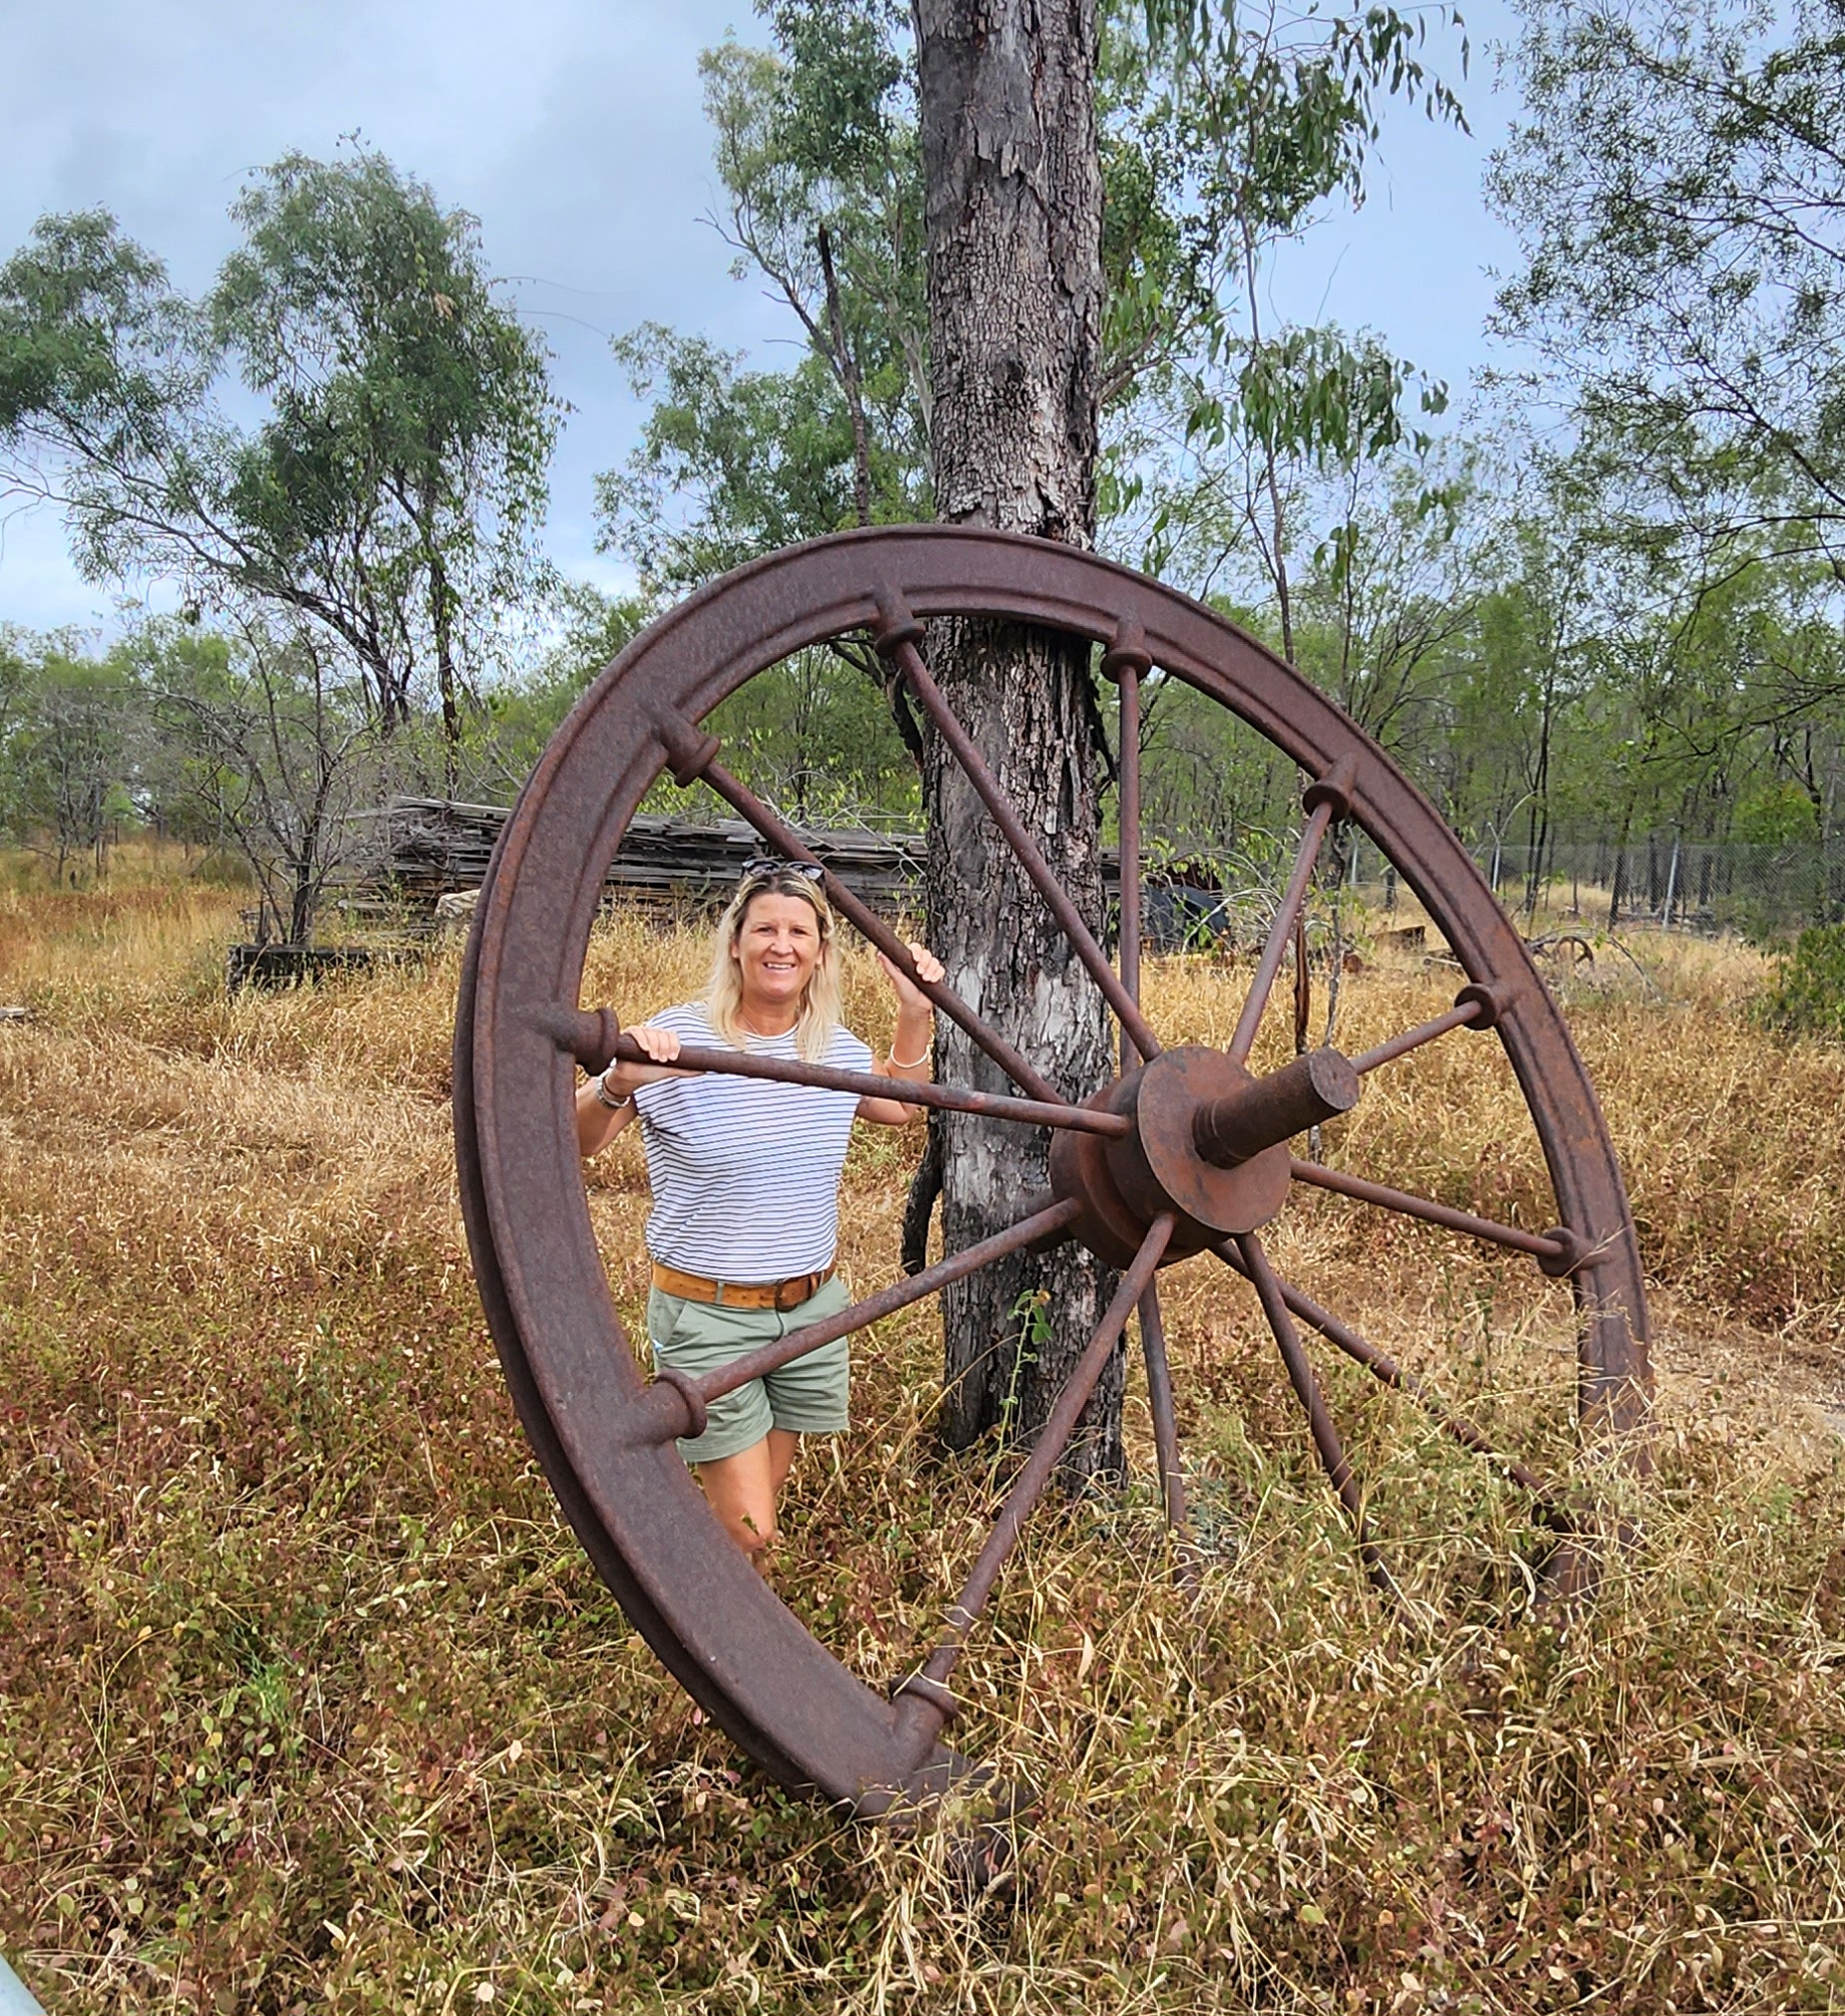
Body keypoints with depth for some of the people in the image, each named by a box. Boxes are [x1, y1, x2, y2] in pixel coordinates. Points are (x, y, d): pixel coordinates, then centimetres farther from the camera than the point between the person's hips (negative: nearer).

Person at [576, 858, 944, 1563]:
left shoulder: (835, 1048, 3)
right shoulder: (679, 1040, -14)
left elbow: (901, 1108, 22)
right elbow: (575, 1142, -19)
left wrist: (916, 1015, 10)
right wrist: (619, 1086, -39)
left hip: (813, 1306, 5)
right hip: (708, 1315, -5)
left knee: (757, 1507, 16)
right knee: (747, 1536, -3)